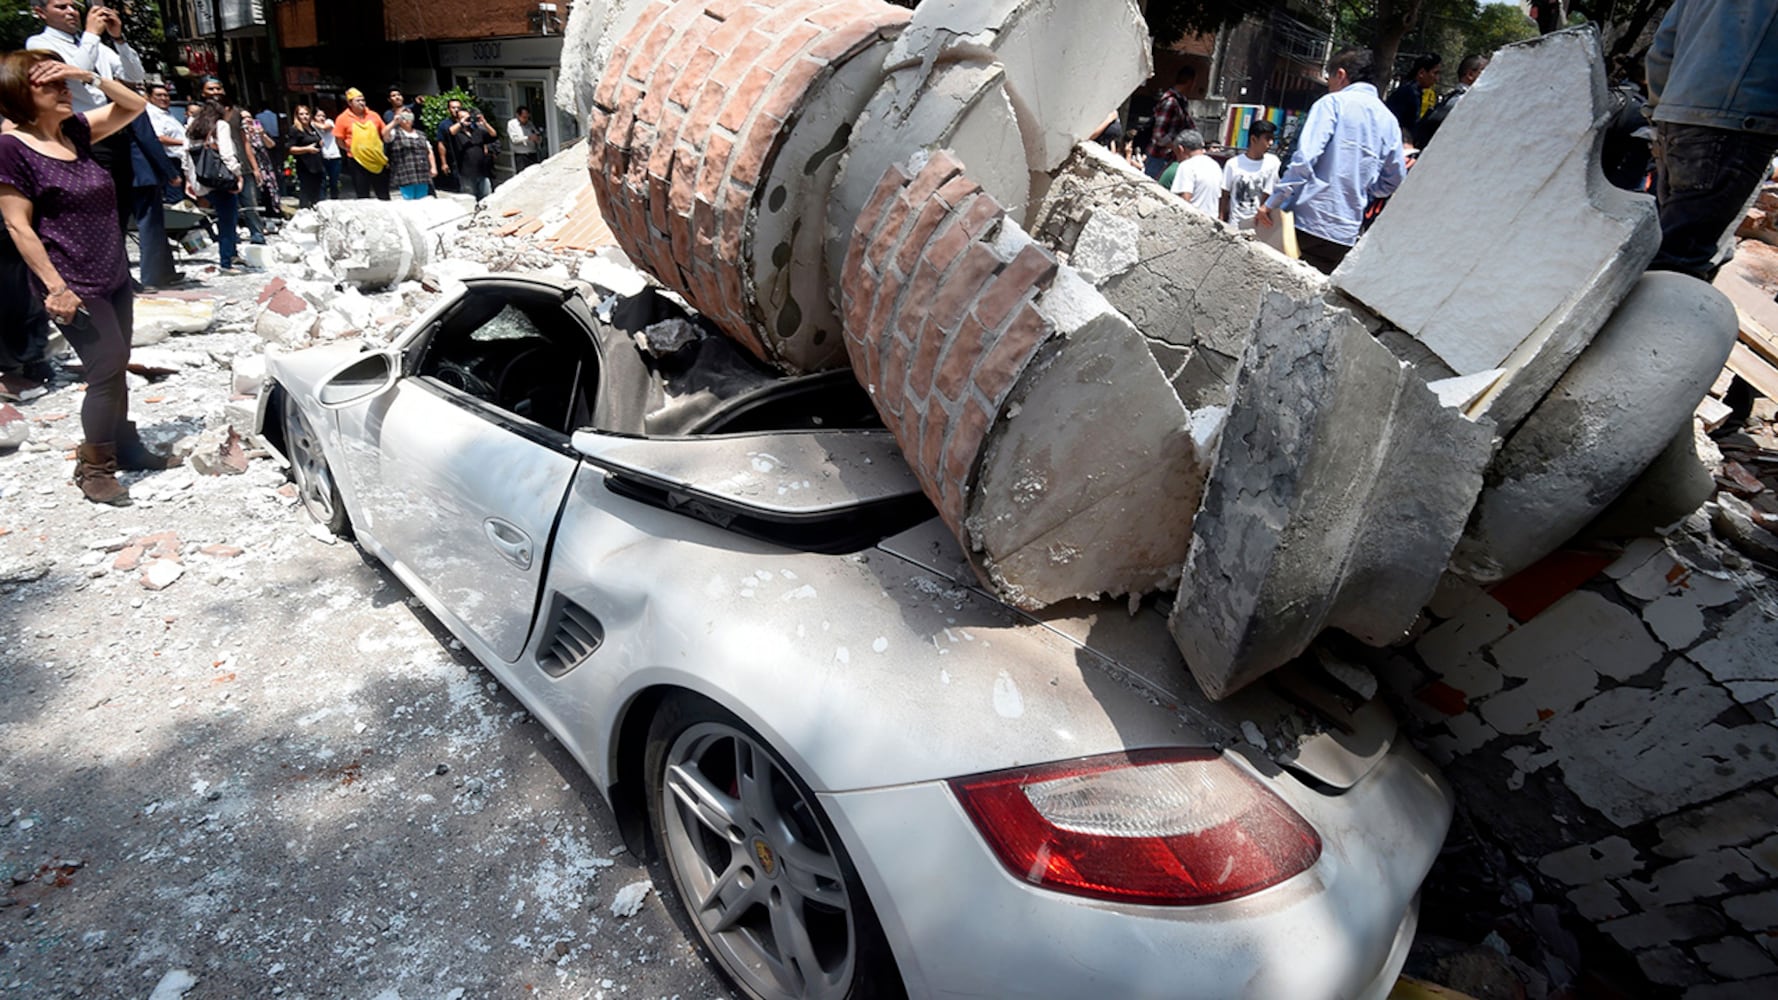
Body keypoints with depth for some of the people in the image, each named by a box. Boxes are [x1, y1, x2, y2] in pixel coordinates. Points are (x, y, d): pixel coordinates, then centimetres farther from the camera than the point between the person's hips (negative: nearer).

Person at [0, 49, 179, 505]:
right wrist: (56, 287, -19)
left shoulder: (75, 130, 6)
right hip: (73, 286, -7)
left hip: (114, 276, 7)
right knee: (109, 366, -9)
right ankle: (93, 467, 6)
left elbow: (134, 105, 13)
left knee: (116, 365, 15)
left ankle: (124, 445, 29)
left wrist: (91, 76, -4)